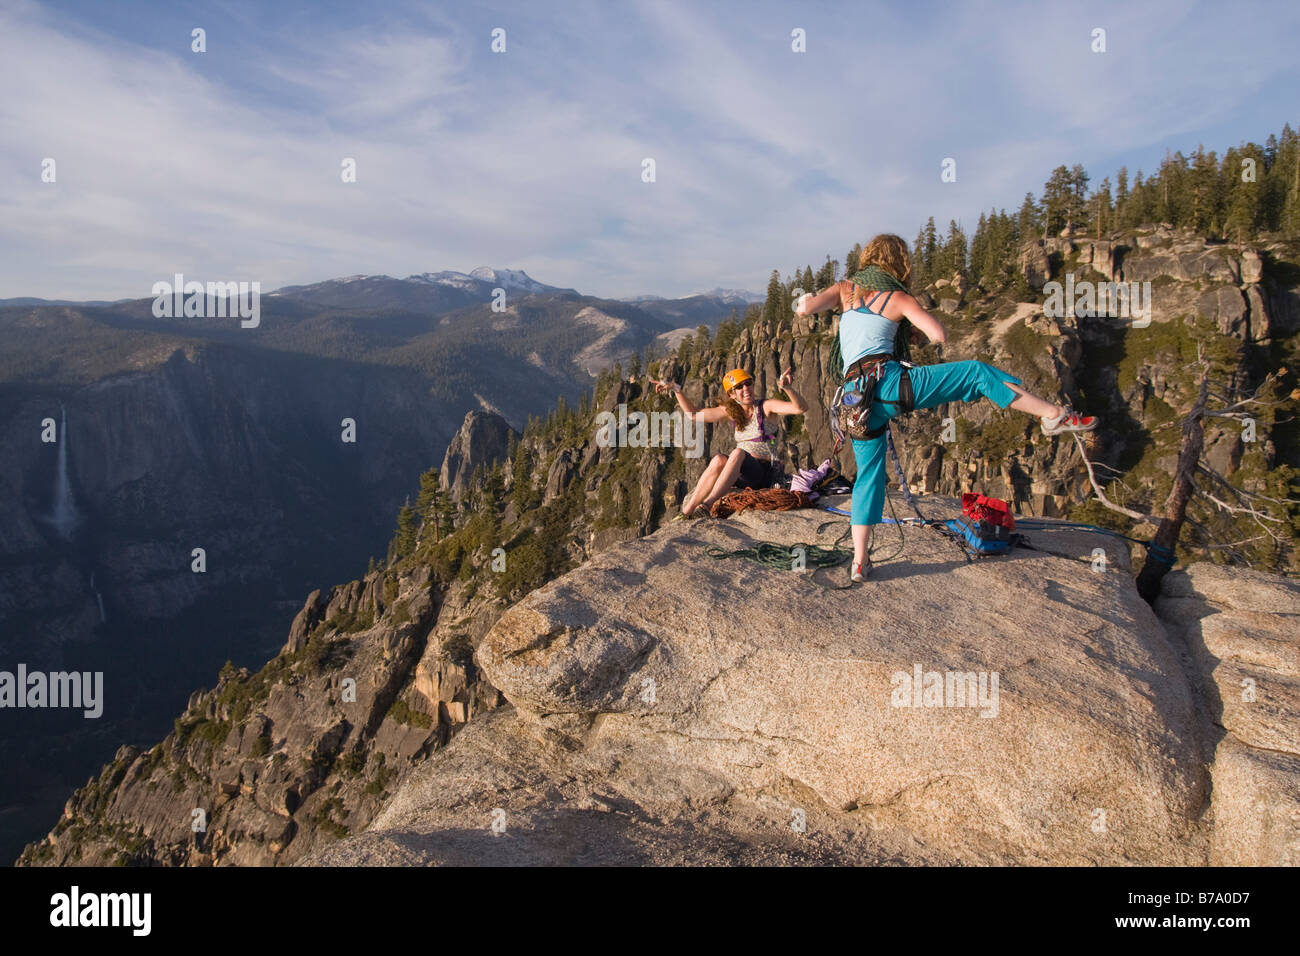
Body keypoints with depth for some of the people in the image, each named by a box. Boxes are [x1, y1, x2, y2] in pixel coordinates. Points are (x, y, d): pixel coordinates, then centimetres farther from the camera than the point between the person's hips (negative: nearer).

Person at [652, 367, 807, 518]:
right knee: (719, 460, -28)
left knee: (738, 453, -33)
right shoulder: (731, 410, 9)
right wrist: (677, 389, 6)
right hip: (742, 475, 4)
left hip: (766, 472, -4)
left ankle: (708, 503, -44)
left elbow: (801, 408, -19)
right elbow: (693, 415, 14)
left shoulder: (765, 407, -4)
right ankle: (686, 512, -34)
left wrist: (787, 387, -37)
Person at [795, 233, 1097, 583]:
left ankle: (859, 563, 13)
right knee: (978, 372, 6)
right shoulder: (899, 299, 7)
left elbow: (805, 307, 1)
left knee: (869, 476, 15)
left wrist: (804, 302, 24)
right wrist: (918, 319, 17)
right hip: (888, 382, -4)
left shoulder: (846, 289, 16)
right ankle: (1053, 414, 2)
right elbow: (939, 335, -3)